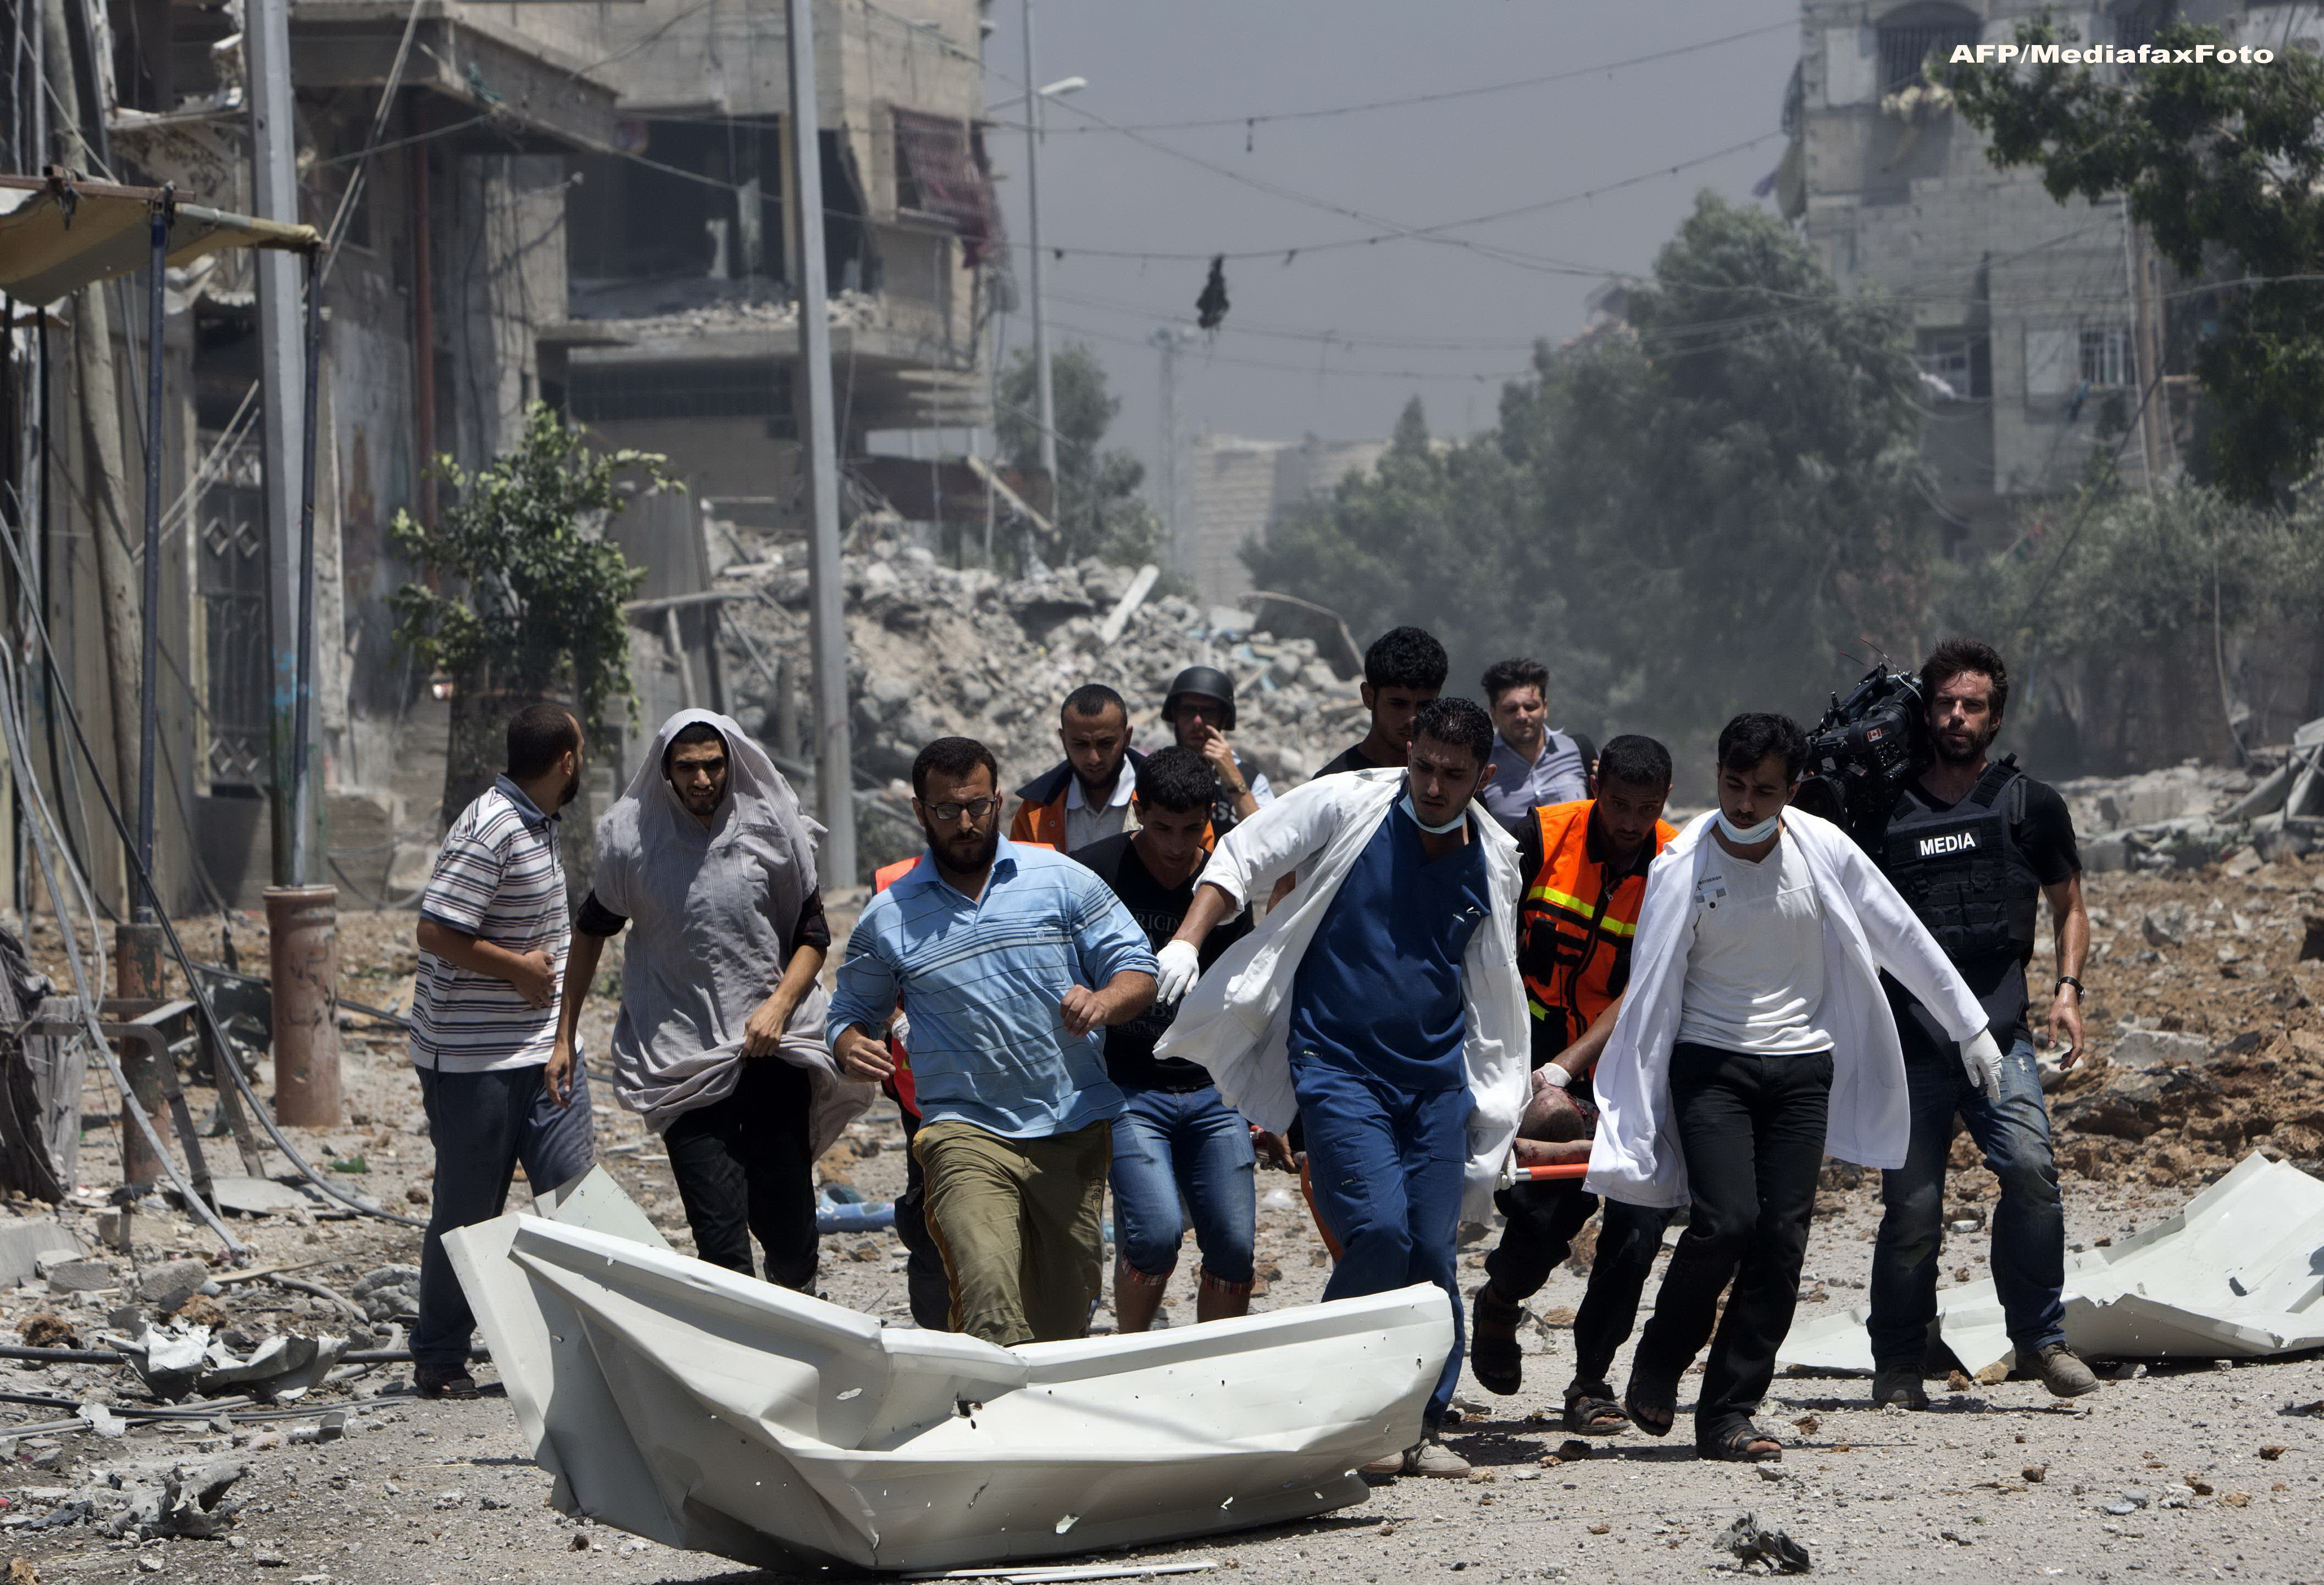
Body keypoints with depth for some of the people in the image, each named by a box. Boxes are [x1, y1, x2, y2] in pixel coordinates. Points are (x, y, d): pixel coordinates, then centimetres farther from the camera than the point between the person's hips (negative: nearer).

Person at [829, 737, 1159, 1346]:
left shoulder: (1062, 880, 6)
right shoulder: (888, 917, 9)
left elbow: (1138, 970, 5)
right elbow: (853, 1012, 19)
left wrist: (1105, 1000, -18)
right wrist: (851, 1045, -5)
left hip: (1075, 1131, 1)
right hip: (967, 1130, -1)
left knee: (1066, 1312, 8)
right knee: (991, 1305, -23)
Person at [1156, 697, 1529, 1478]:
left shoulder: (1494, 860, 8)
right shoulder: (1346, 805, -4)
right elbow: (1243, 857, 0)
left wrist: (1497, 1098, 19)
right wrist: (1187, 941, -14)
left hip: (1437, 1076, 4)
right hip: (1339, 1068, -4)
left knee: (1433, 1252, -1)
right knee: (1380, 1232, -18)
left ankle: (1423, 1427, 10)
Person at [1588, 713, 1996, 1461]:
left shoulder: (1823, 851, -5)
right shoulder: (1683, 867, -10)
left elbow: (1903, 940, 7)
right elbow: (1649, 994, -8)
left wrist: (1970, 1027, 11)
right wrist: (1632, 1120, -10)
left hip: (1802, 1068, 3)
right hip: (1711, 1064, -3)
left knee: (1782, 1240, -6)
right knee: (1725, 1220, -19)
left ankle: (1727, 1415, 0)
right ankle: (1656, 1370, 5)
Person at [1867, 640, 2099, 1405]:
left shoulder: (2030, 805, 10)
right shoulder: (1885, 810, 10)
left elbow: (2068, 907, 19)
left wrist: (2067, 990, 4)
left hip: (1998, 1033, 0)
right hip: (1907, 1040, 0)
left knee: (2030, 1167, -22)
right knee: (1912, 1205, -3)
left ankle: (2040, 1334, -10)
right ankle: (1898, 1364, 14)